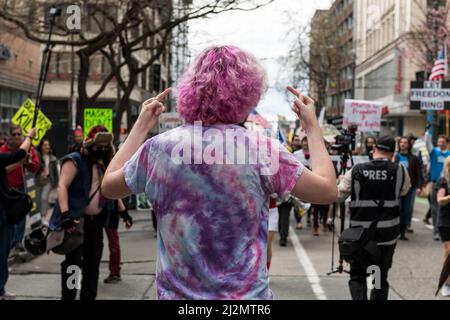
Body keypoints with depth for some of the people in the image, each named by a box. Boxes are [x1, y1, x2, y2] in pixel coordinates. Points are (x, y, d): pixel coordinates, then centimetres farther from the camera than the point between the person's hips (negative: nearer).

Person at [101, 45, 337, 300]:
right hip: (246, 295, -2)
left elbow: (109, 186, 11)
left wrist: (141, 126, 16)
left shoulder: (156, 149, -8)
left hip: (175, 293, 3)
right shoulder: (261, 150, -15)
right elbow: (328, 191, -5)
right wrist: (313, 126, 6)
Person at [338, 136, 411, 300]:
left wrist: (341, 180, 22)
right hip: (387, 233, 0)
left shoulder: (356, 171, -6)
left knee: (357, 274, 12)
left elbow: (338, 195, 2)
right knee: (381, 277, 14)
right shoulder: (400, 171, -6)